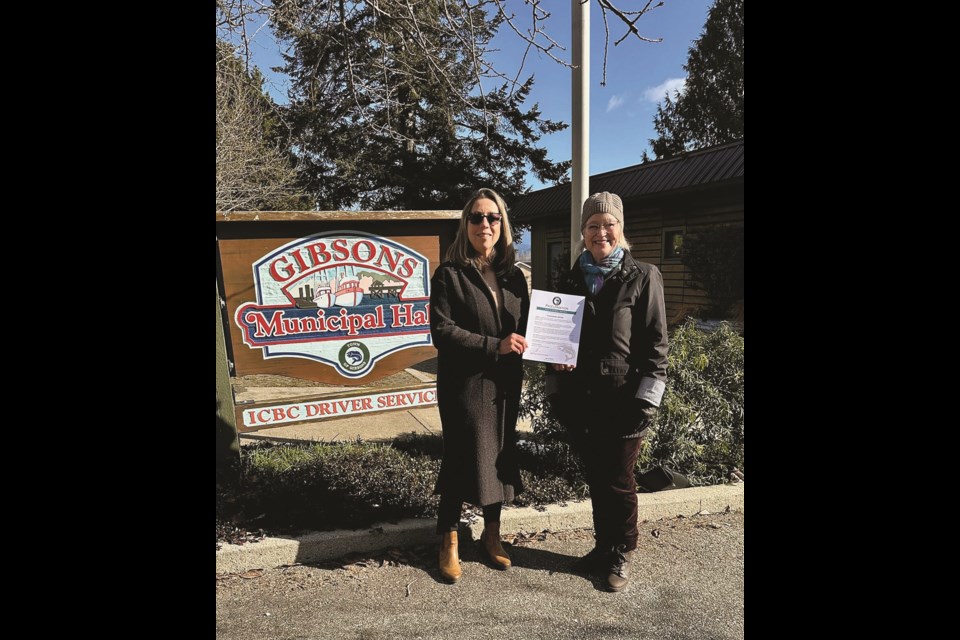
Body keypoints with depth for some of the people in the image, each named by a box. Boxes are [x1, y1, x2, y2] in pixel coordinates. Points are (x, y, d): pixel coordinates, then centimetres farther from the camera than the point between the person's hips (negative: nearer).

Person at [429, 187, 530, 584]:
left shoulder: (513, 276, 9)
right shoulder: (449, 274, -7)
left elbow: (524, 328, 14)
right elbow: (442, 332, -15)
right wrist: (494, 346, -21)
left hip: (504, 386, 5)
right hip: (464, 385, -5)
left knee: (500, 458, 15)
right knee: (463, 460, 3)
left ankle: (492, 535, 35)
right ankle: (449, 543, 25)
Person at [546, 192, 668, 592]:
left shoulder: (643, 277, -3)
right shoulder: (571, 281, 9)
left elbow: (656, 342, -6)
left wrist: (646, 400, -11)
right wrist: (555, 362, -2)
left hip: (623, 399, -4)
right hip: (579, 398, 4)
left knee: (618, 480, 7)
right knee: (595, 477, 14)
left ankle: (621, 555, 26)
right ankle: (603, 546, 32)